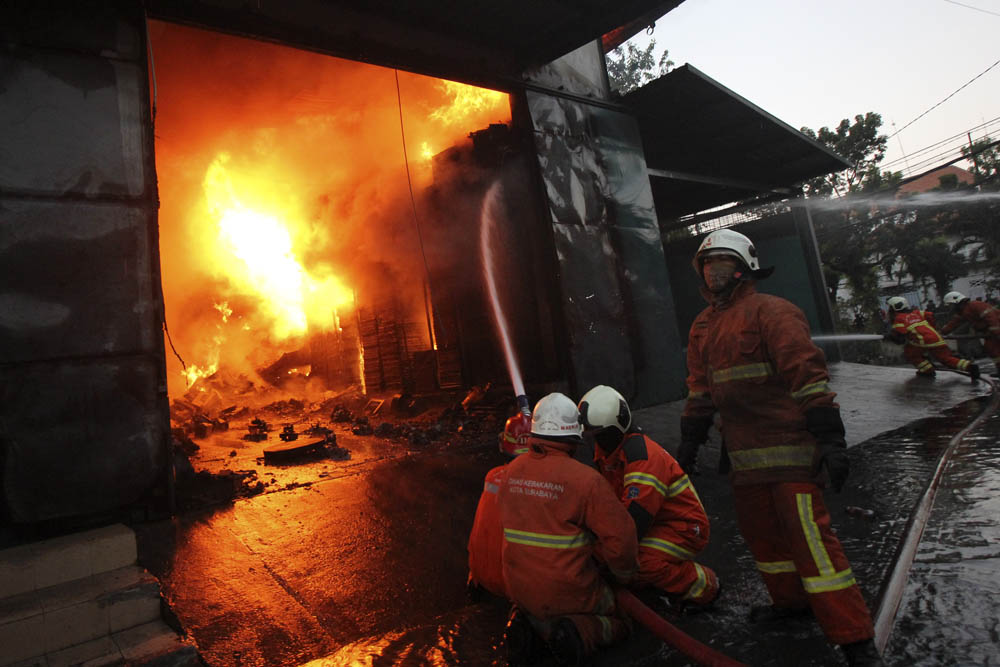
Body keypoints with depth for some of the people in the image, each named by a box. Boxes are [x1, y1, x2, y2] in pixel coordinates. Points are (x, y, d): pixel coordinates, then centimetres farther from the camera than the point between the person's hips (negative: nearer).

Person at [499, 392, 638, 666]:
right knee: (619, 620, 21)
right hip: (569, 593, -4)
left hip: (520, 591, 5)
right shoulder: (585, 478, -22)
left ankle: (528, 622, 3)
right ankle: (580, 633, -7)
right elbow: (620, 536, -20)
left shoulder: (512, 471, -4)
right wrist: (623, 574, 0)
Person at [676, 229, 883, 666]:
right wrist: (690, 441, 19)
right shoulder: (703, 326, 15)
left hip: (790, 448, -7)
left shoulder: (770, 311, -7)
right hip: (744, 453, 7)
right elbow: (700, 389, 20)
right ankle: (792, 602, 34)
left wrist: (830, 439, -18)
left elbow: (808, 372, -14)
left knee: (808, 534, -7)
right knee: (759, 530, 14)